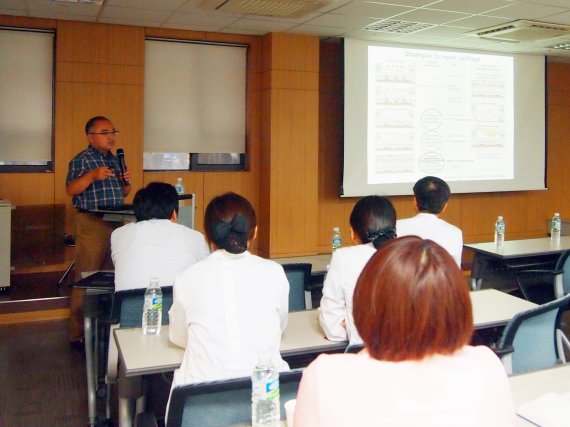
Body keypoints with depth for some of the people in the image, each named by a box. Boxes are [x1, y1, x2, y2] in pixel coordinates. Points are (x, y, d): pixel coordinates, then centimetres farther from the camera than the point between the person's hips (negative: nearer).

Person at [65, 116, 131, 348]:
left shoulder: (116, 159, 17)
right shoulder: (81, 160, -4)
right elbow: (70, 189, -16)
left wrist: (127, 182, 1)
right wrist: (92, 175, -30)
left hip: (117, 222, 7)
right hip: (91, 223, -7)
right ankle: (79, 334, 4)